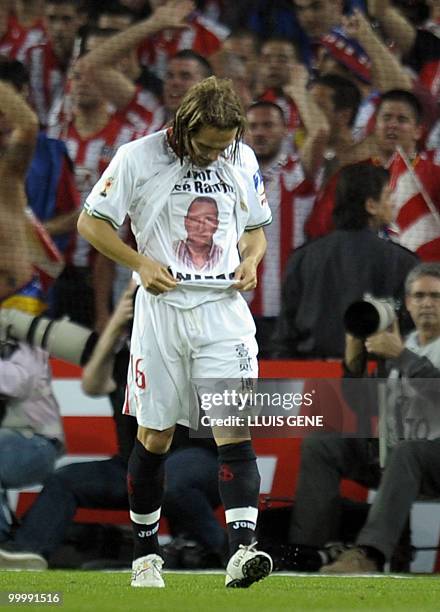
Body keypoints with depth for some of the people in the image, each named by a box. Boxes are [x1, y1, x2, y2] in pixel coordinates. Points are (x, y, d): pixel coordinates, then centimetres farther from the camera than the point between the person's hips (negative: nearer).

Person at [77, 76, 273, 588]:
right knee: (154, 436, 5)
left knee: (234, 428, -12)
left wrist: (250, 261, -2)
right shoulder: (138, 158, -5)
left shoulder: (242, 161, 7)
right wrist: (141, 263, -12)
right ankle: (145, 553, 21)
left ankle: (241, 551, -21)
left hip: (223, 310, 2)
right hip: (161, 310, -2)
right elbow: (91, 222, 1)